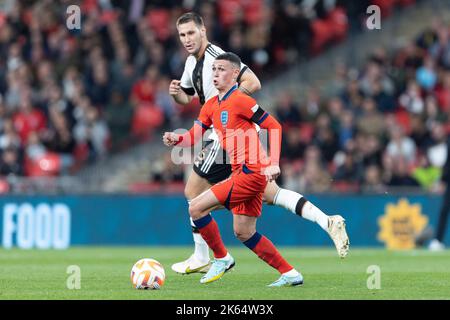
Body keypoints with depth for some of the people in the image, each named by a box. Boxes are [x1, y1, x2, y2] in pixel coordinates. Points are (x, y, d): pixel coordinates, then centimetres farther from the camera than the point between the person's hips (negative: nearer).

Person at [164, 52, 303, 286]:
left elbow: (274, 126, -12)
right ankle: (290, 274, 16)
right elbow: (193, 137, 14)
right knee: (243, 232, 12)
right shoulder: (211, 106, 15)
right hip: (241, 173, 9)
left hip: (252, 172, -9)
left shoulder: (239, 100, -11)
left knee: (196, 208, -10)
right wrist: (176, 139, -8)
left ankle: (221, 258, 6)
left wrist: (274, 163, -18)